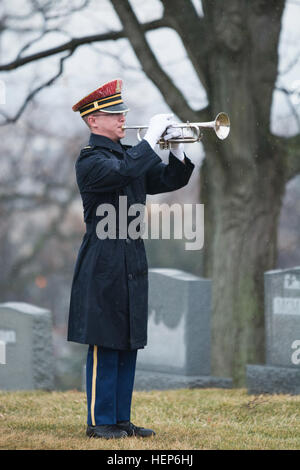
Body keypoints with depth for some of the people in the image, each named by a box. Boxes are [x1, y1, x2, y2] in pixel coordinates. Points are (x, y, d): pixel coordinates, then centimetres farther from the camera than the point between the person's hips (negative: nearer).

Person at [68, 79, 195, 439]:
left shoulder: (129, 155, 16)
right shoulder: (90, 160, -9)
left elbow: (170, 180, 16)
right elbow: (123, 173, -28)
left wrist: (177, 150, -1)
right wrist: (151, 137, -21)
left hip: (132, 261, 8)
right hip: (104, 263, -8)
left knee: (128, 344, 9)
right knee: (105, 344, -5)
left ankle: (121, 419, 14)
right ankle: (100, 421, 0)